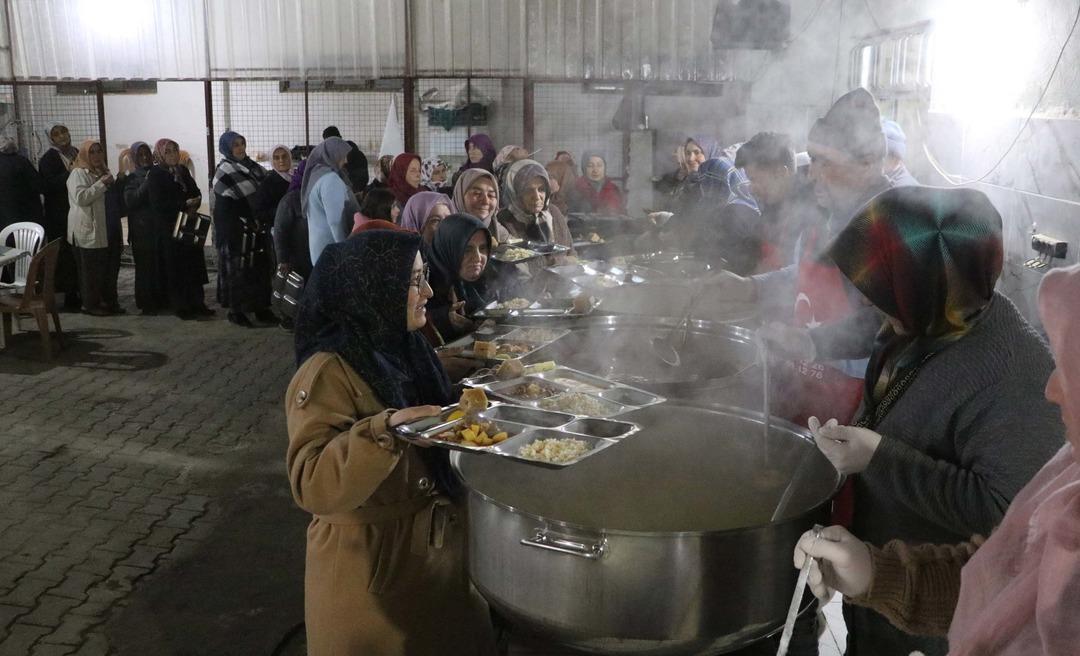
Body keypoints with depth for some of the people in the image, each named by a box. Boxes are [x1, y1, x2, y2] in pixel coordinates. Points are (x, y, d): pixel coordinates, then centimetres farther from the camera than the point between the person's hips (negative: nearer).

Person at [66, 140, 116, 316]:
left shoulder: (103, 172, 18)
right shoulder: (78, 173, -7)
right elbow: (80, 197, -21)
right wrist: (101, 184, -19)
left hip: (104, 229, 8)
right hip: (88, 230, -8)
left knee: (107, 266, 9)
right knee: (90, 268, -3)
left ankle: (108, 300, 18)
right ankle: (90, 303, 5)